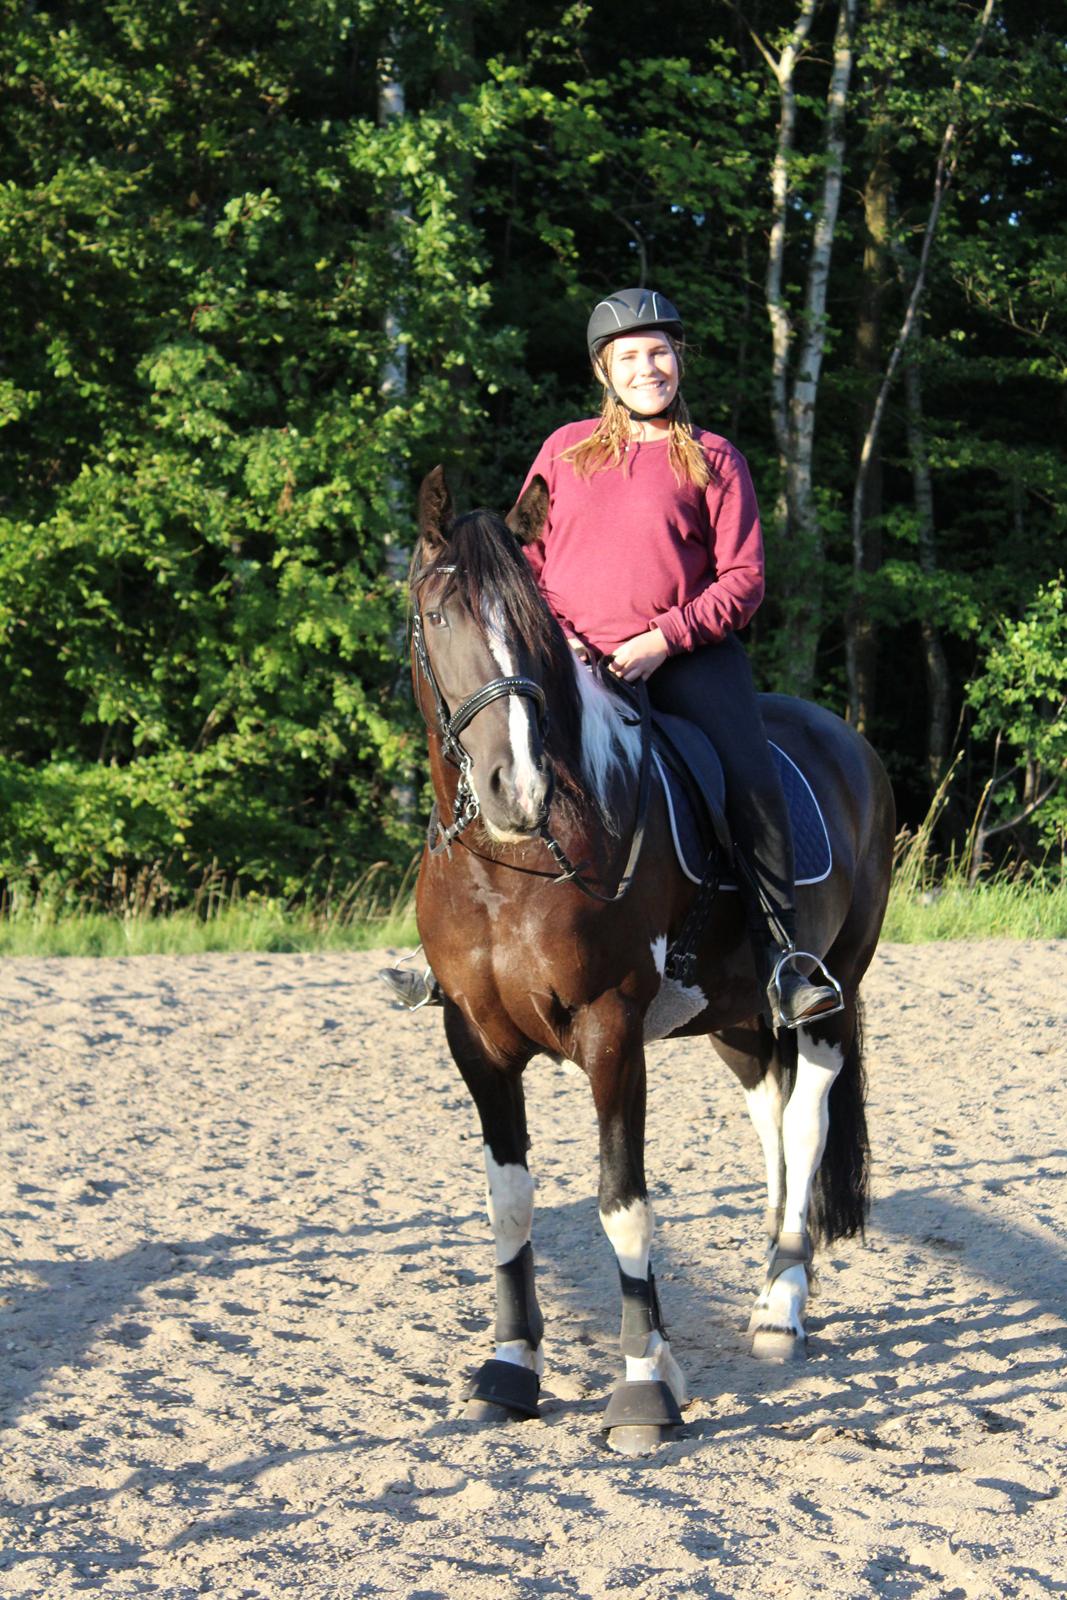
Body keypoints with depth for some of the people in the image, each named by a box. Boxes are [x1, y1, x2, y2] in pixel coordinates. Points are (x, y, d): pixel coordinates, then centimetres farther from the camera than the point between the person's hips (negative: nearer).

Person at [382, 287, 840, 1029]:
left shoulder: (714, 461, 4)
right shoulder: (565, 449, 12)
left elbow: (743, 579, -1)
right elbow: (525, 558, 16)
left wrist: (663, 640, -15)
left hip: (685, 655, -3)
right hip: (572, 655, 3)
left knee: (751, 777, -25)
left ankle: (781, 954, -17)